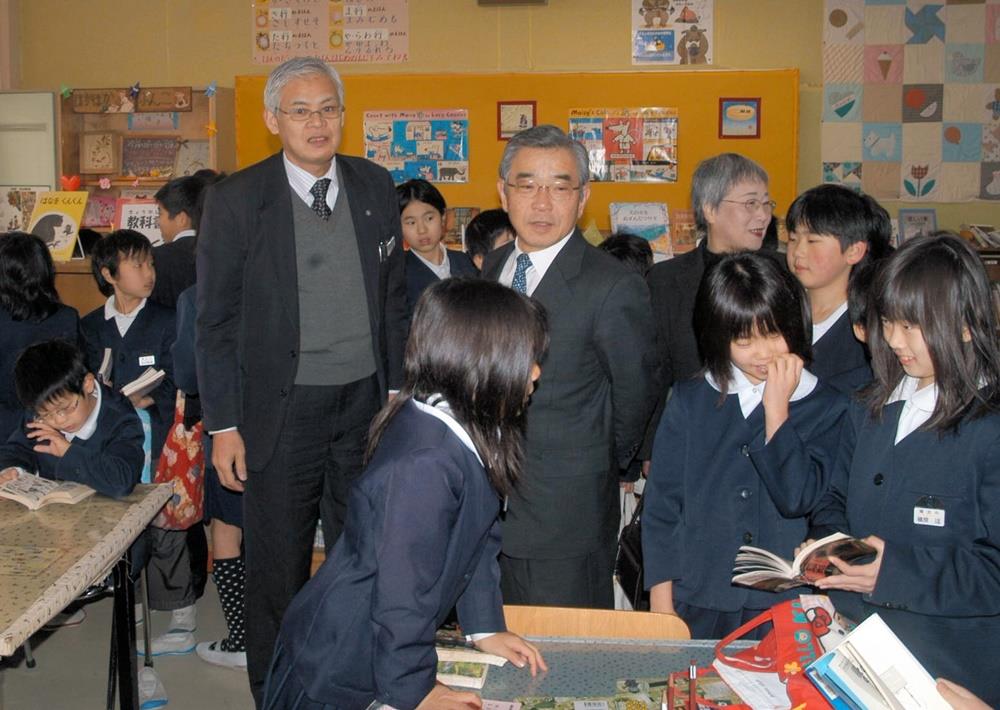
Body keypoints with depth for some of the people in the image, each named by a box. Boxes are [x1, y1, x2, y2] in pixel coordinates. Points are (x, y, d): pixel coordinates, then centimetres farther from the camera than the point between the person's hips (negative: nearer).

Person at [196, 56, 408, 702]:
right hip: (282, 408, -3)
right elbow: (216, 321, -4)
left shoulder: (376, 187, 3)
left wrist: (397, 387, 9)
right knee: (278, 569, 9)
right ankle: (276, 692, 30)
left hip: (365, 403, 3)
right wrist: (223, 425, -6)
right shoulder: (236, 200, -7)